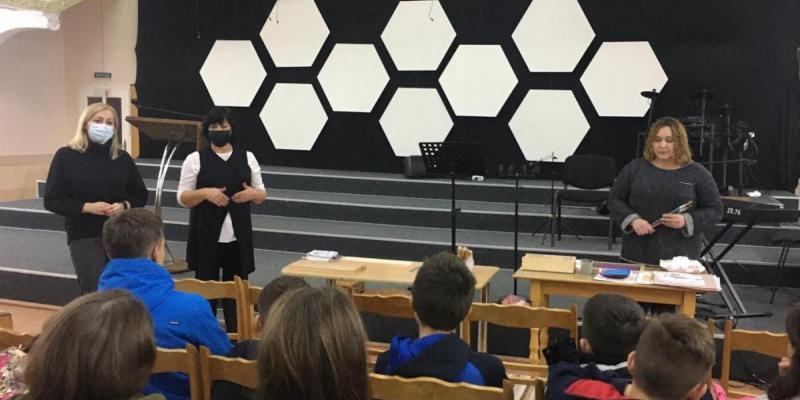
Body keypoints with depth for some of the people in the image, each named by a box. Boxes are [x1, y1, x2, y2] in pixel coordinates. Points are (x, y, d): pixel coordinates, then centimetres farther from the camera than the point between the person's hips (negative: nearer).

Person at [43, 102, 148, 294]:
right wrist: (86, 207, -17)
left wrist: (124, 206, -9)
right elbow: (52, 200, -4)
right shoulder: (66, 156, -3)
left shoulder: (122, 158, 6)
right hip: (84, 237, -3)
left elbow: (141, 195, 12)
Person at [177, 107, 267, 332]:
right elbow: (182, 198, 0)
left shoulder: (247, 158, 8)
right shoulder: (195, 159, 0)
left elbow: (262, 195, 13)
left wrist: (252, 193, -10)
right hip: (206, 238, -2)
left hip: (238, 238, 2)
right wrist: (205, 192, -18)